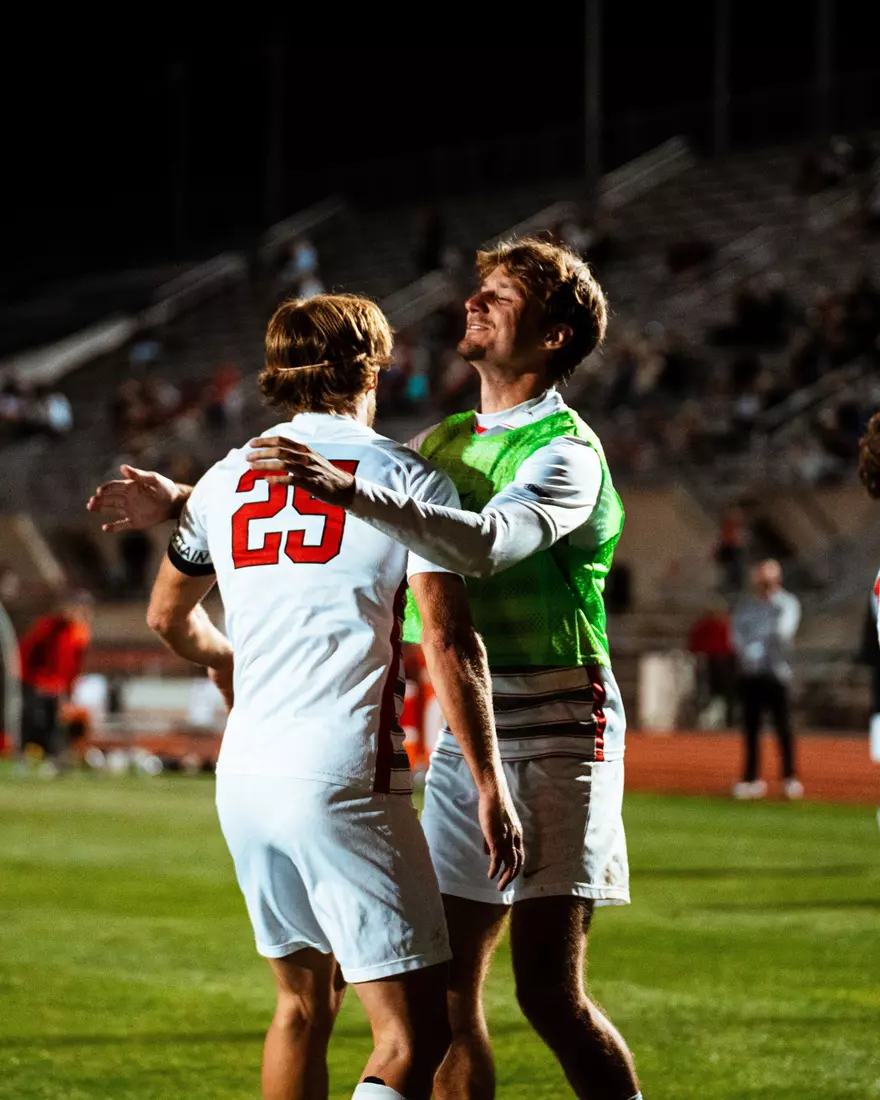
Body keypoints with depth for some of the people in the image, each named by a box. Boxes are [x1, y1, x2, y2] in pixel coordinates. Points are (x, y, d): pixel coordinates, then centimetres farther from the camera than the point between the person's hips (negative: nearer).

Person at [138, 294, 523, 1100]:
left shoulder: (226, 481, 13)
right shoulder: (408, 478, -1)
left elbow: (169, 617, 28)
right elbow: (449, 645, -8)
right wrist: (491, 785, -4)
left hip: (244, 777, 6)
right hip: (343, 781, -6)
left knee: (304, 1001, 21)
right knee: (417, 1033, -6)